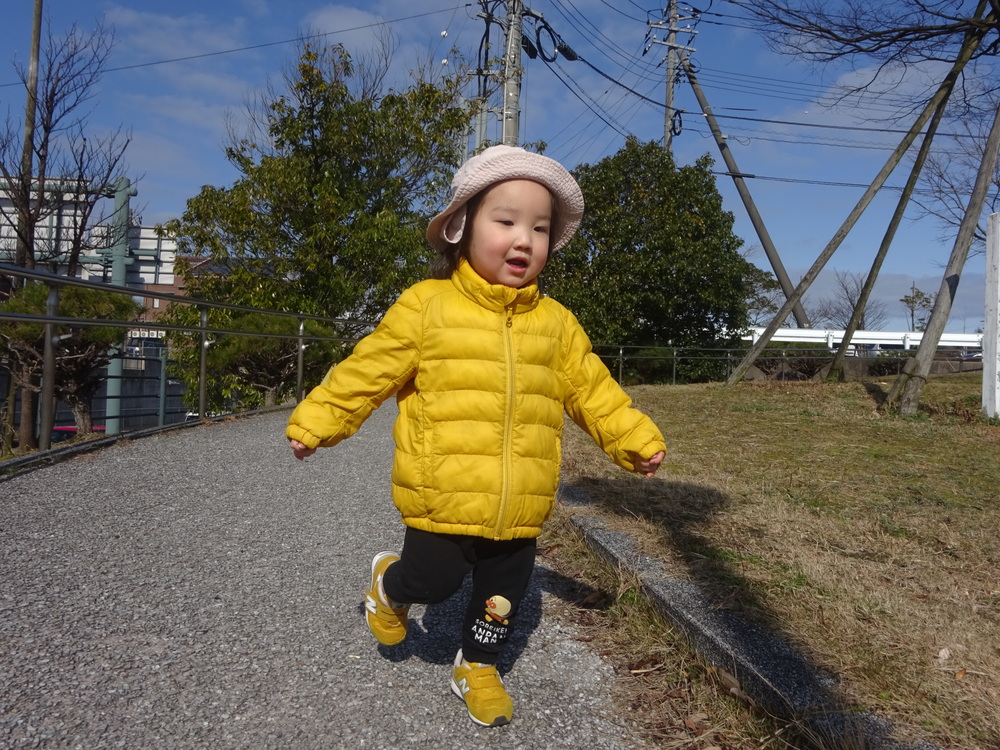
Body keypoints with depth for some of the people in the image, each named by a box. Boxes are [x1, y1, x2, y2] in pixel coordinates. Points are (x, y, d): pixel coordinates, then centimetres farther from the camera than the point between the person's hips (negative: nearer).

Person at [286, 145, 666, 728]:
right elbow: (369, 371, -1)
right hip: (442, 499, -4)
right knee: (433, 581, 2)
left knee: (503, 594, 16)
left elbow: (592, 389, 11)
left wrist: (636, 439, 6)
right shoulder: (427, 306, -6)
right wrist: (315, 422, 1)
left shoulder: (555, 322, 4)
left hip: (519, 508, 4)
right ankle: (389, 585, 38)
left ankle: (478, 667, 43)